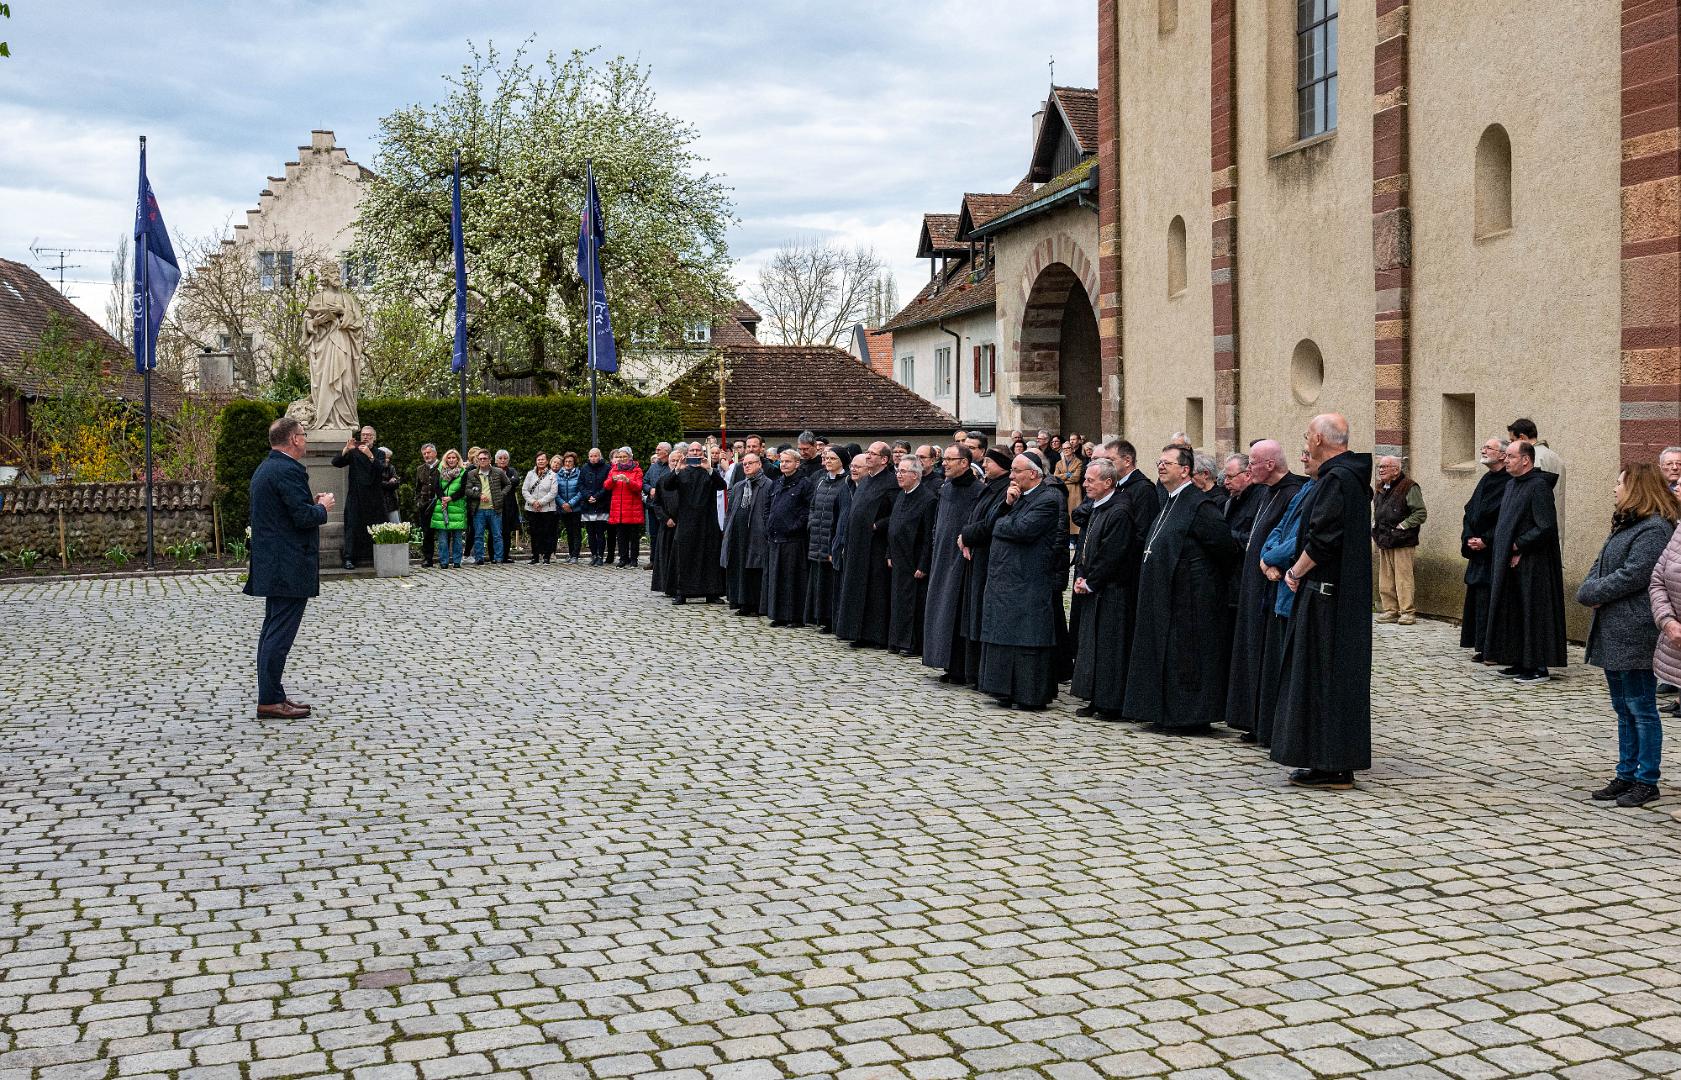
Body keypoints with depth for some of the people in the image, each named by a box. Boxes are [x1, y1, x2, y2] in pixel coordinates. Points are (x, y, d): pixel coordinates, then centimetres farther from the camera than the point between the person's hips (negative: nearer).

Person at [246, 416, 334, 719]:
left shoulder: (264, 469, 15)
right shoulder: (289, 471, -18)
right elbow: (303, 517, -23)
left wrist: (312, 503, 14)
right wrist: (323, 507, -4)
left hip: (272, 566, 11)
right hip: (289, 567, -11)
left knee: (272, 631, 14)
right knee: (280, 634, -7)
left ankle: (271, 696, 20)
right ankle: (270, 701, -4)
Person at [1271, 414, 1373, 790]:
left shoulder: (1336, 480, -17)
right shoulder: (1347, 475, 14)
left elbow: (1323, 538, -22)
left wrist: (1295, 572, -11)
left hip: (1326, 596, -10)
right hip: (1343, 593, 10)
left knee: (1326, 673, -5)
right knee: (1337, 674, 12)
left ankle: (1333, 767, -1)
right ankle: (1332, 762, 17)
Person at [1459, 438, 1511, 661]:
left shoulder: (1509, 483, -12)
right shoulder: (1485, 480, 15)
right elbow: (1469, 512, 16)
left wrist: (1486, 540, -16)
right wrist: (1469, 538, 1)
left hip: (1494, 552, -9)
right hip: (1477, 551, 9)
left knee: (1490, 599, -8)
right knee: (1476, 598, 10)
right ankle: (1481, 647, 16)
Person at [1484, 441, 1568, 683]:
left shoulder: (1538, 486, -15)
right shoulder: (1511, 485, 13)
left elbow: (1545, 527, -20)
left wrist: (1518, 546, -15)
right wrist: (1502, 549, 7)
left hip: (1532, 564, -9)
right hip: (1509, 562, 9)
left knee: (1533, 611, -4)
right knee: (1513, 613, 12)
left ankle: (1538, 667, 2)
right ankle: (1521, 662, 19)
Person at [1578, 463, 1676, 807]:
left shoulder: (1654, 530, -14)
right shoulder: (1625, 525, 18)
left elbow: (1632, 575, -21)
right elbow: (1600, 566, 17)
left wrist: (1592, 593, -11)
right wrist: (1589, 590, -3)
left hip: (1635, 636, -10)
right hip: (1613, 633, 10)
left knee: (1641, 708, -2)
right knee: (1623, 709, 15)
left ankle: (1646, 781, 5)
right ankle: (1626, 775, 22)